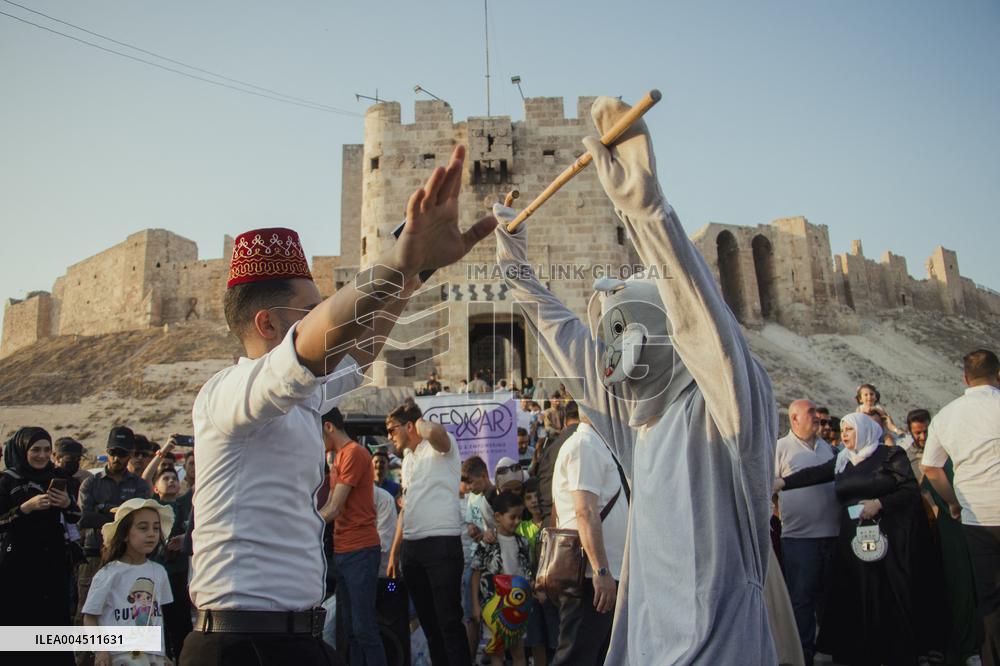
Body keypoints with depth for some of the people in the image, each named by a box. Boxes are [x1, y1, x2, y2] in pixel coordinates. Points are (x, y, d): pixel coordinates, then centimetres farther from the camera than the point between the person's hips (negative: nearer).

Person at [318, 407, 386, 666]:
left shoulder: (354, 453, -14)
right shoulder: (338, 456, 15)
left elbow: (333, 510, -15)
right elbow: (329, 506, 18)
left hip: (360, 550, -9)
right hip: (342, 550, 9)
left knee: (363, 627, -5)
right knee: (348, 625, 13)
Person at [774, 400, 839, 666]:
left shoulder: (827, 447, 14)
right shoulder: (780, 448, -3)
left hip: (833, 534, 5)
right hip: (799, 536, -5)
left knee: (830, 595, 15)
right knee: (801, 598, 1)